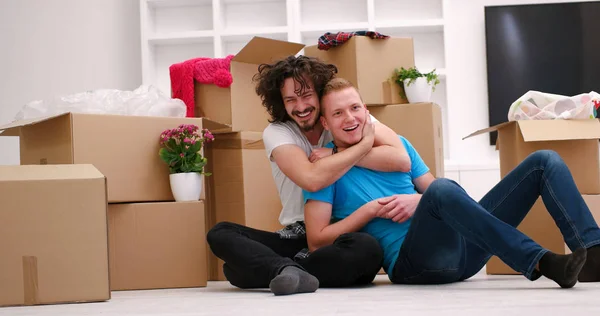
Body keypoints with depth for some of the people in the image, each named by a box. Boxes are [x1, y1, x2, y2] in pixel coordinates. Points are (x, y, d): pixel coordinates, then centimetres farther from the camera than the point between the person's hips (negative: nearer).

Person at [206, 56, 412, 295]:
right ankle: (291, 273, -40)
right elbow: (312, 179, -22)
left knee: (366, 248, -37)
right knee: (220, 234, -19)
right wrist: (364, 144, -13)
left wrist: (335, 154, -16)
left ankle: (277, 271, -25)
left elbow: (401, 159, -17)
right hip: (297, 238, 2)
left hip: (344, 235, -2)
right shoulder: (276, 132, -1)